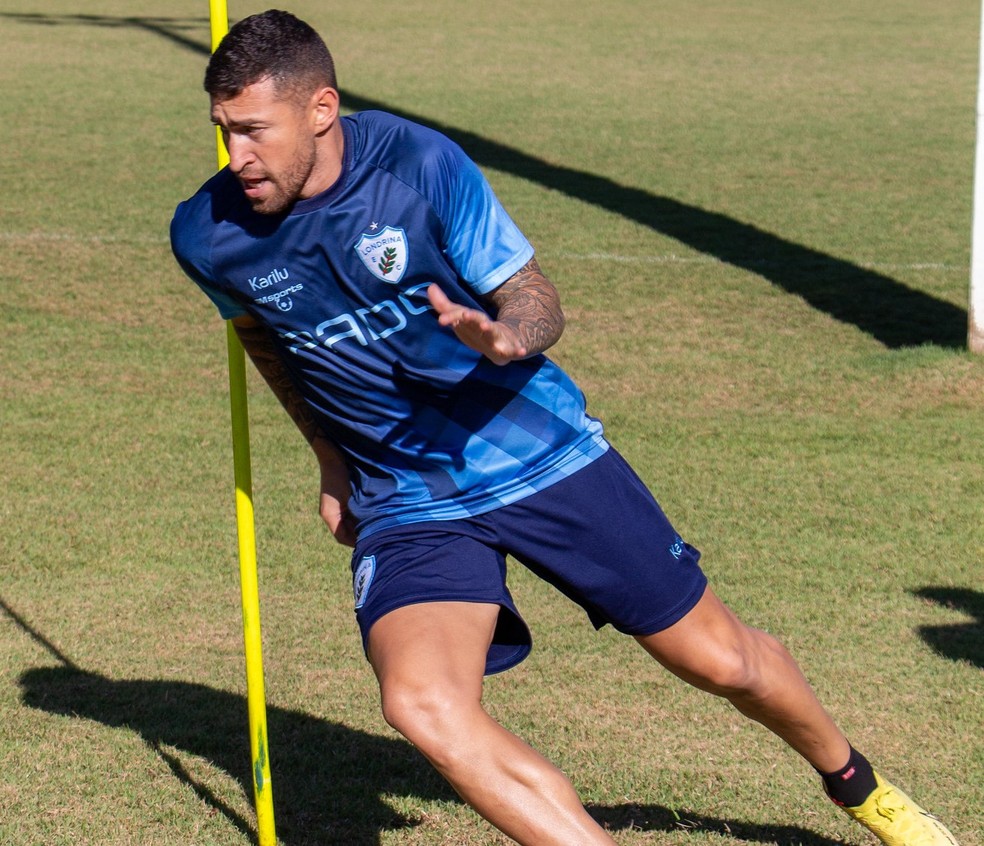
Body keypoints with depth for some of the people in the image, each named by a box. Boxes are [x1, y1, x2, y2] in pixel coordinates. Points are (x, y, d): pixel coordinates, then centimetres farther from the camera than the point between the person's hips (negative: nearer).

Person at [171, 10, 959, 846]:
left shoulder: (420, 165, -19)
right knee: (421, 705, -28)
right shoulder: (208, 236, -11)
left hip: (538, 453, -1)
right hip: (406, 503, 2)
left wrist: (505, 334, -34)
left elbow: (537, 299, -10)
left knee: (721, 659, 9)